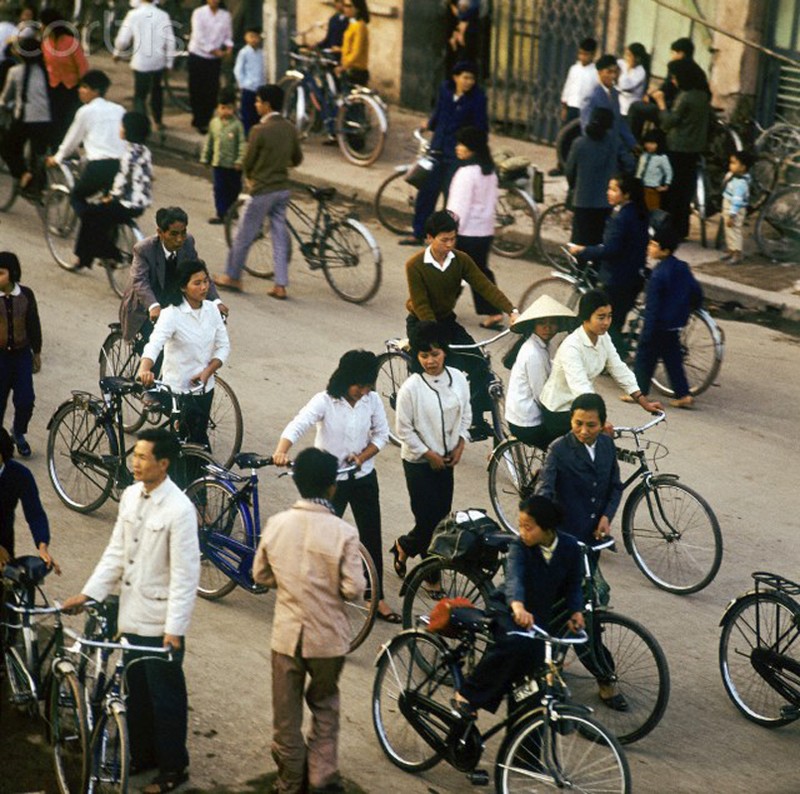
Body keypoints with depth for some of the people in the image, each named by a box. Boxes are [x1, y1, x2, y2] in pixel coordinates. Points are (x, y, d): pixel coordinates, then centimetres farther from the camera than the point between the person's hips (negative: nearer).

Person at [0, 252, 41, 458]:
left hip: (22, 354, 2)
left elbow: (33, 324, 6)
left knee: (26, 399, 0)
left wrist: (37, 353, 11)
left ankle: (19, 433, 28)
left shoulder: (26, 294, -4)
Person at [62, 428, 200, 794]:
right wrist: (87, 593, 3)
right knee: (135, 691, 19)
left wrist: (175, 628, -22)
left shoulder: (179, 509, -21)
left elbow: (185, 574, -20)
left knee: (164, 696, 6)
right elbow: (116, 551, 9)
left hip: (161, 622, -7)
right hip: (131, 614, 7)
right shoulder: (130, 496, 2)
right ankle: (141, 755, 36)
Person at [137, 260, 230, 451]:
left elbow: (223, 345, 5)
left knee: (199, 434, 12)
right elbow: (154, 343, -31)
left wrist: (207, 372, -12)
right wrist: (144, 370, -51)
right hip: (178, 390, -5)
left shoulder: (211, 310, 1)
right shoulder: (172, 314, -17)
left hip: (204, 386, 5)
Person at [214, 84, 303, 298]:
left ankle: (232, 277, 22)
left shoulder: (260, 131, -19)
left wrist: (248, 176, 9)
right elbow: (297, 159, 11)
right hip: (283, 189, 6)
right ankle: (280, 286, 9)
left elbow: (247, 162, -11)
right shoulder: (290, 129, 1)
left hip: (262, 191, -6)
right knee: (280, 237, 10)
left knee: (244, 236, 9)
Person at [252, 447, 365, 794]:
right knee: (324, 704, 23)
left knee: (286, 712, 15)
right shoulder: (343, 532, -18)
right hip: (328, 636, -1)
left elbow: (261, 574, 2)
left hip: (287, 634, 1)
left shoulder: (276, 525, -9)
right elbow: (354, 589, -16)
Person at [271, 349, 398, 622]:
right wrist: (281, 451, -48)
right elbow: (297, 426, -29)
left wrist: (362, 456, -14)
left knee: (372, 537, 6)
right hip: (330, 479, -3)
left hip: (363, 477, 4)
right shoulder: (324, 402, -17)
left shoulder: (372, 400, -5)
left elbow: (381, 434, 4)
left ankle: (377, 598, 16)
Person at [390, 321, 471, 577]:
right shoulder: (411, 388, -19)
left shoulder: (458, 378, -5)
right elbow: (404, 429, -13)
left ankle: (404, 547, 33)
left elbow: (465, 414, 8)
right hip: (419, 461, -5)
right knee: (428, 518, -4)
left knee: (442, 515, 10)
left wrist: (460, 444, -3)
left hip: (446, 459, 5)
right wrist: (429, 454, -12)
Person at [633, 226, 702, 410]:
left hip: (659, 325, -8)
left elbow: (652, 306, -21)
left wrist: (647, 331, -18)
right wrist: (687, 310, 26)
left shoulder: (658, 274, -21)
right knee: (673, 359, 15)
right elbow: (696, 292, 11)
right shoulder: (682, 267, 3)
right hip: (675, 324, 8)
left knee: (644, 355, 6)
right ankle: (683, 395, 12)